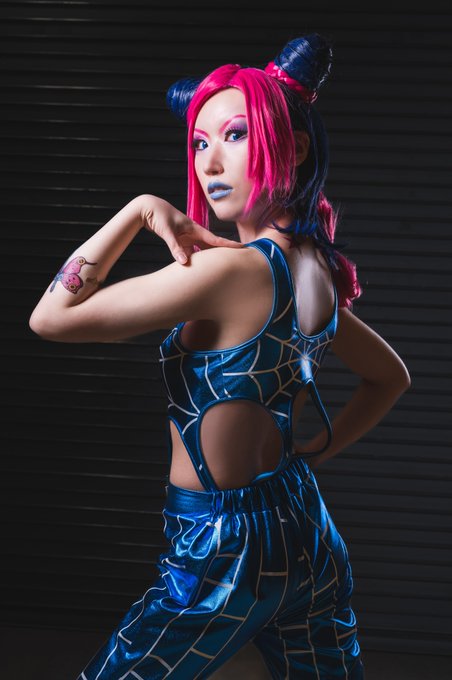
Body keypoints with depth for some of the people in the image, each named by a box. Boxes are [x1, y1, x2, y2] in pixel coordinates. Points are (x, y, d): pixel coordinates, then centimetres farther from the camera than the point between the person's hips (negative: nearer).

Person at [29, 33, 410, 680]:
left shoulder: (232, 268, -24)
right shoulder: (318, 272, 2)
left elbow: (49, 317, -20)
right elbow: (391, 376, 19)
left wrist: (138, 210, -17)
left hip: (226, 548, -8)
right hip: (308, 532, 8)